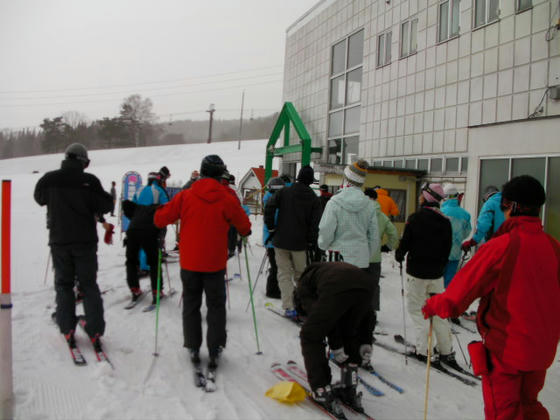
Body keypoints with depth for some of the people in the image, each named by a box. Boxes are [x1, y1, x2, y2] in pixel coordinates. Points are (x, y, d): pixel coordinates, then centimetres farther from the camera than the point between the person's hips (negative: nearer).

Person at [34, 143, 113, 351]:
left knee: (63, 284, 14)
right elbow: (105, 206, -7)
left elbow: (39, 198, 15)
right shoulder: (89, 181, -12)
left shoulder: (49, 179, -4)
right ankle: (95, 331, 8)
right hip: (85, 241, -1)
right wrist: (107, 197, 12)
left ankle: (67, 330, 13)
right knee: (89, 285, 8)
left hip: (59, 240, 2)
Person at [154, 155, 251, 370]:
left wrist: (159, 218, 21)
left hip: (189, 262, 1)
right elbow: (244, 225, 4)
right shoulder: (227, 199, -8)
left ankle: (193, 348, 23)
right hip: (215, 264, -1)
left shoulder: (185, 196, -7)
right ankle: (214, 351, 14)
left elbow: (161, 218, -2)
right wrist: (244, 232, 26)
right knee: (216, 306, 13)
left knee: (191, 304, 17)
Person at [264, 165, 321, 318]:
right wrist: (311, 242, 5)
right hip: (300, 243, 1)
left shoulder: (284, 192, -1)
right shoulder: (314, 198, 0)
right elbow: (315, 223, -5)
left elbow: (269, 207, -11)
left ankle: (289, 307, -3)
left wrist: (271, 228, -1)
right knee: (300, 273, 18)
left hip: (281, 240, -1)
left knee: (284, 274, 5)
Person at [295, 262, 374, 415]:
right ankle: (349, 390, 29)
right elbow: (367, 312, 35)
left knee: (310, 336, 16)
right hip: (366, 285, 6)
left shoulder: (303, 284, 29)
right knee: (350, 334, 30)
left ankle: (323, 391, 14)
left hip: (337, 290, -6)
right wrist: (366, 342, 31)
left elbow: (316, 312, 6)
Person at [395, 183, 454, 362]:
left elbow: (405, 242, -11)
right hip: (436, 273, 5)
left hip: (417, 271, -5)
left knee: (417, 309, 7)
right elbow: (447, 248, 9)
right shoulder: (445, 221, 2)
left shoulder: (415, 218, -13)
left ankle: (422, 350, 5)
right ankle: (446, 352, 18)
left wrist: (399, 255, 9)